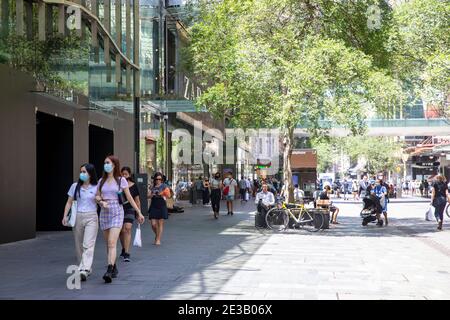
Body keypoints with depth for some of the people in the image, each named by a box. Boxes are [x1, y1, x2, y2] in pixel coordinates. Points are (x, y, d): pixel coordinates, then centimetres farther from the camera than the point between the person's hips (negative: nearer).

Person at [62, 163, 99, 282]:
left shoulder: (96, 188, 1)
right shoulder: (75, 186, 8)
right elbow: (69, 202, 9)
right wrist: (65, 216, -2)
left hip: (91, 218, -3)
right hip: (77, 217, 3)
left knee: (88, 245, -15)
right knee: (79, 245, 9)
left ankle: (84, 270, -24)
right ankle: (87, 268, 24)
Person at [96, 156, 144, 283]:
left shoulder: (121, 180, 0)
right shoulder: (101, 181, 12)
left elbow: (129, 198, 4)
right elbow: (97, 197, 13)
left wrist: (139, 212, 4)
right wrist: (101, 202, -10)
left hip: (117, 212, -5)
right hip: (104, 213, 5)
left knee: (112, 243, -17)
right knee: (109, 244, 10)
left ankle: (109, 271, -26)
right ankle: (114, 269, 25)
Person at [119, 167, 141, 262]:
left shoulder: (133, 186, 3)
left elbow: (137, 201, 9)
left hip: (130, 209, -2)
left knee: (127, 229, -16)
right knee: (121, 231, 9)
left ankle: (127, 253, -18)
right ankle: (124, 249, 34)